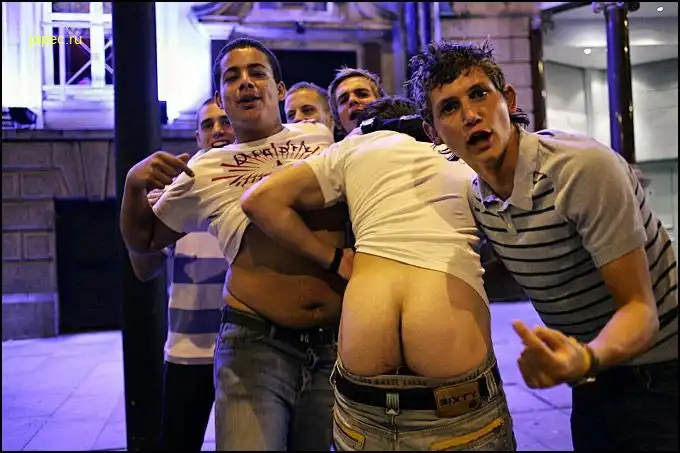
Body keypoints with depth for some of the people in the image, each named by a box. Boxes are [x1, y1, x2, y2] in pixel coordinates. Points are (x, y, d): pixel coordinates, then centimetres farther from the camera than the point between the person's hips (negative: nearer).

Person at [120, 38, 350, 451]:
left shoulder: (322, 137, 8)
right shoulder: (204, 170, 7)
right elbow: (143, 240, 16)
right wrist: (135, 184, -2)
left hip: (340, 340, 2)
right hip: (256, 343, -2)